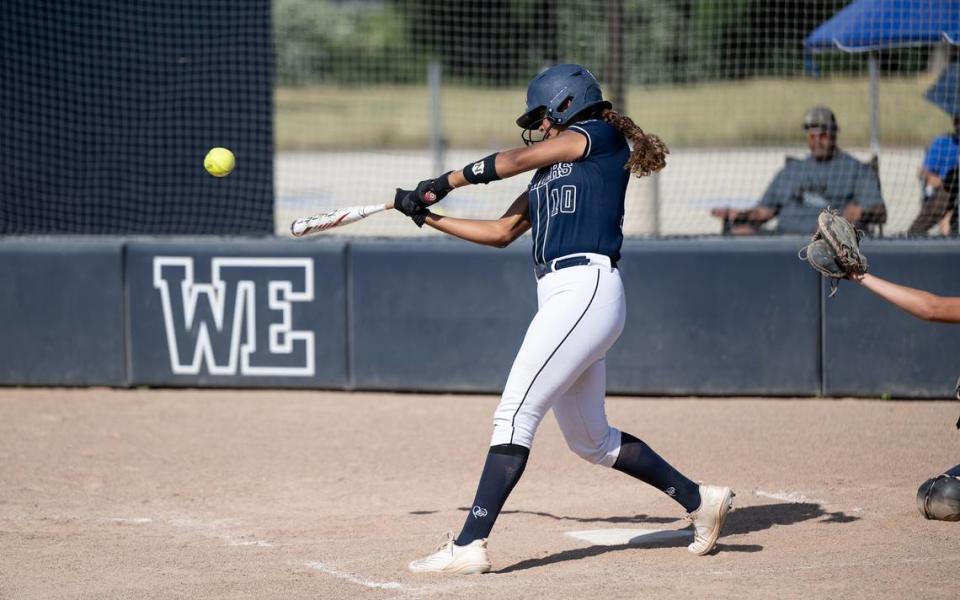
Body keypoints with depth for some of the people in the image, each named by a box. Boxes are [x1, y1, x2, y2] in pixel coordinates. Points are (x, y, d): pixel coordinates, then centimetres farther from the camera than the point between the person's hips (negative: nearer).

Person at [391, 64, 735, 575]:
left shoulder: (599, 137, 2)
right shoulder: (548, 173, 26)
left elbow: (517, 159, -3)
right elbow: (500, 232, 28)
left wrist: (445, 182, 4)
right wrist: (428, 217, 26)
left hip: (586, 290, -10)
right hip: (562, 300, 10)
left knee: (514, 415, -16)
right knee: (590, 440, 14)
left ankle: (469, 546, -21)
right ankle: (699, 500, 23)